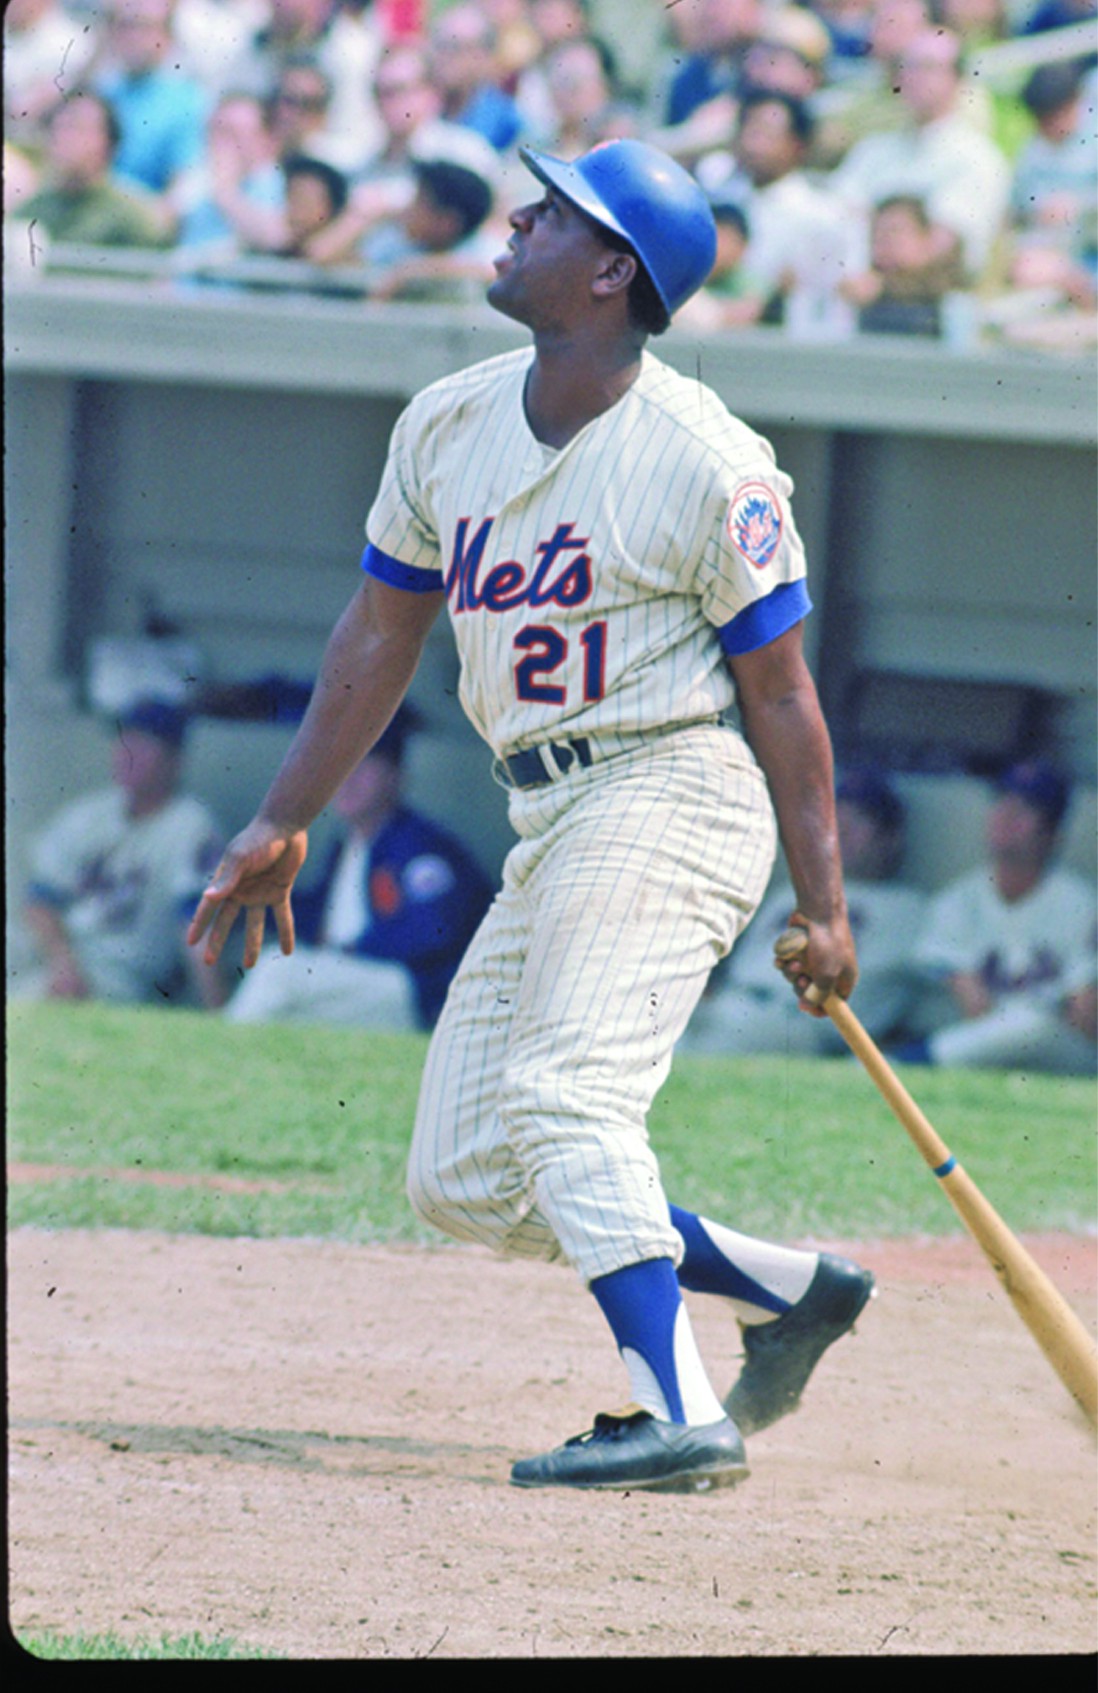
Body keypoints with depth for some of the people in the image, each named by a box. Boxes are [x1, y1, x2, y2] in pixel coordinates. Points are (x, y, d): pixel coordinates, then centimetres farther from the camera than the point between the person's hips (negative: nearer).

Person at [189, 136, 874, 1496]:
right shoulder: (448, 427, 8)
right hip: (549, 827, 8)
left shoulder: (707, 464, -12)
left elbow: (780, 692, -8)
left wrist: (823, 910, -10)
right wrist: (284, 823, 17)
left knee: (566, 1091, -26)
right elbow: (380, 634, 18)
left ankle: (679, 1413, -30)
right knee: (460, 1182, 5)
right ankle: (791, 1291, 17)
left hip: (669, 796, -8)